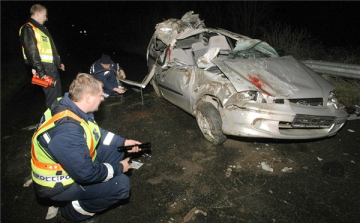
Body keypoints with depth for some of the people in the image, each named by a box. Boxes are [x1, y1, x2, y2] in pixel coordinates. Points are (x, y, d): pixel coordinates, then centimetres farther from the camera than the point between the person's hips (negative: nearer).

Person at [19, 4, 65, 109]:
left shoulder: (42, 28, 19)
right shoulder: (28, 29, -11)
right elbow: (32, 53, -19)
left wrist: (59, 63, 24)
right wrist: (41, 72, -22)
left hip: (52, 66, 10)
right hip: (44, 68, -10)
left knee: (58, 92, 17)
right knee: (52, 95, -8)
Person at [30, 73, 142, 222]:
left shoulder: (70, 106, -9)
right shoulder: (67, 130, -38)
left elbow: (96, 133, 8)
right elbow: (86, 173, -31)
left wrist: (123, 142, 4)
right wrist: (119, 168, -16)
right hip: (58, 184, -8)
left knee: (118, 150, 6)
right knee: (121, 184, -18)